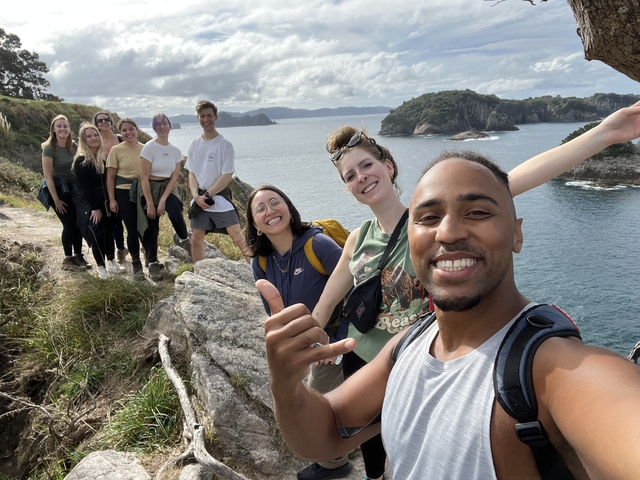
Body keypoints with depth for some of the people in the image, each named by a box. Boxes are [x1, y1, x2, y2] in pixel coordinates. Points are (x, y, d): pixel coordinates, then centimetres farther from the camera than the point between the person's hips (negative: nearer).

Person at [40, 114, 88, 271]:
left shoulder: (74, 146, 4)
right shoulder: (49, 148, -13)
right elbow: (48, 176, -14)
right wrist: (56, 199, -16)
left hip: (74, 187, 5)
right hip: (58, 188, -5)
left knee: (79, 223, 4)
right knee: (69, 224, -6)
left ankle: (78, 256, 18)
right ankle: (68, 259, 7)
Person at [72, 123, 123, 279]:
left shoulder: (103, 158, 8)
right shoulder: (81, 161, -12)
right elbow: (84, 187, -15)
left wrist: (109, 202, 4)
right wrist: (95, 208, -18)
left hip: (104, 201, 7)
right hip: (88, 203, -7)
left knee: (109, 230, 11)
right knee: (97, 233, -8)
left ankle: (111, 263, 24)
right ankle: (101, 267, 5)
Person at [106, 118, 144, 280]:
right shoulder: (116, 150, -3)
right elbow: (110, 177, -1)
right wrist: (112, 199, -6)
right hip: (124, 193, -2)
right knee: (132, 230, 1)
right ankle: (136, 264, 16)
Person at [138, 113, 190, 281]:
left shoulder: (176, 151, 0)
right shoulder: (149, 147, -13)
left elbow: (174, 177, -3)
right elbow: (144, 178, -14)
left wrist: (163, 200, -13)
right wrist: (150, 204, -15)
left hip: (167, 188, 2)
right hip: (150, 189, -2)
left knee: (176, 213, -26)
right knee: (151, 228, 1)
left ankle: (185, 240, 2)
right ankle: (153, 264, 12)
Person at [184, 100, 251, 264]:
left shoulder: (224, 144, -9)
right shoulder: (194, 144, 7)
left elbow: (227, 176, -12)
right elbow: (191, 173, 8)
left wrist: (206, 195, -14)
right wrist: (197, 196, -9)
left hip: (220, 200, -5)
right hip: (199, 201, 5)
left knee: (238, 237, -12)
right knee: (196, 239, 11)